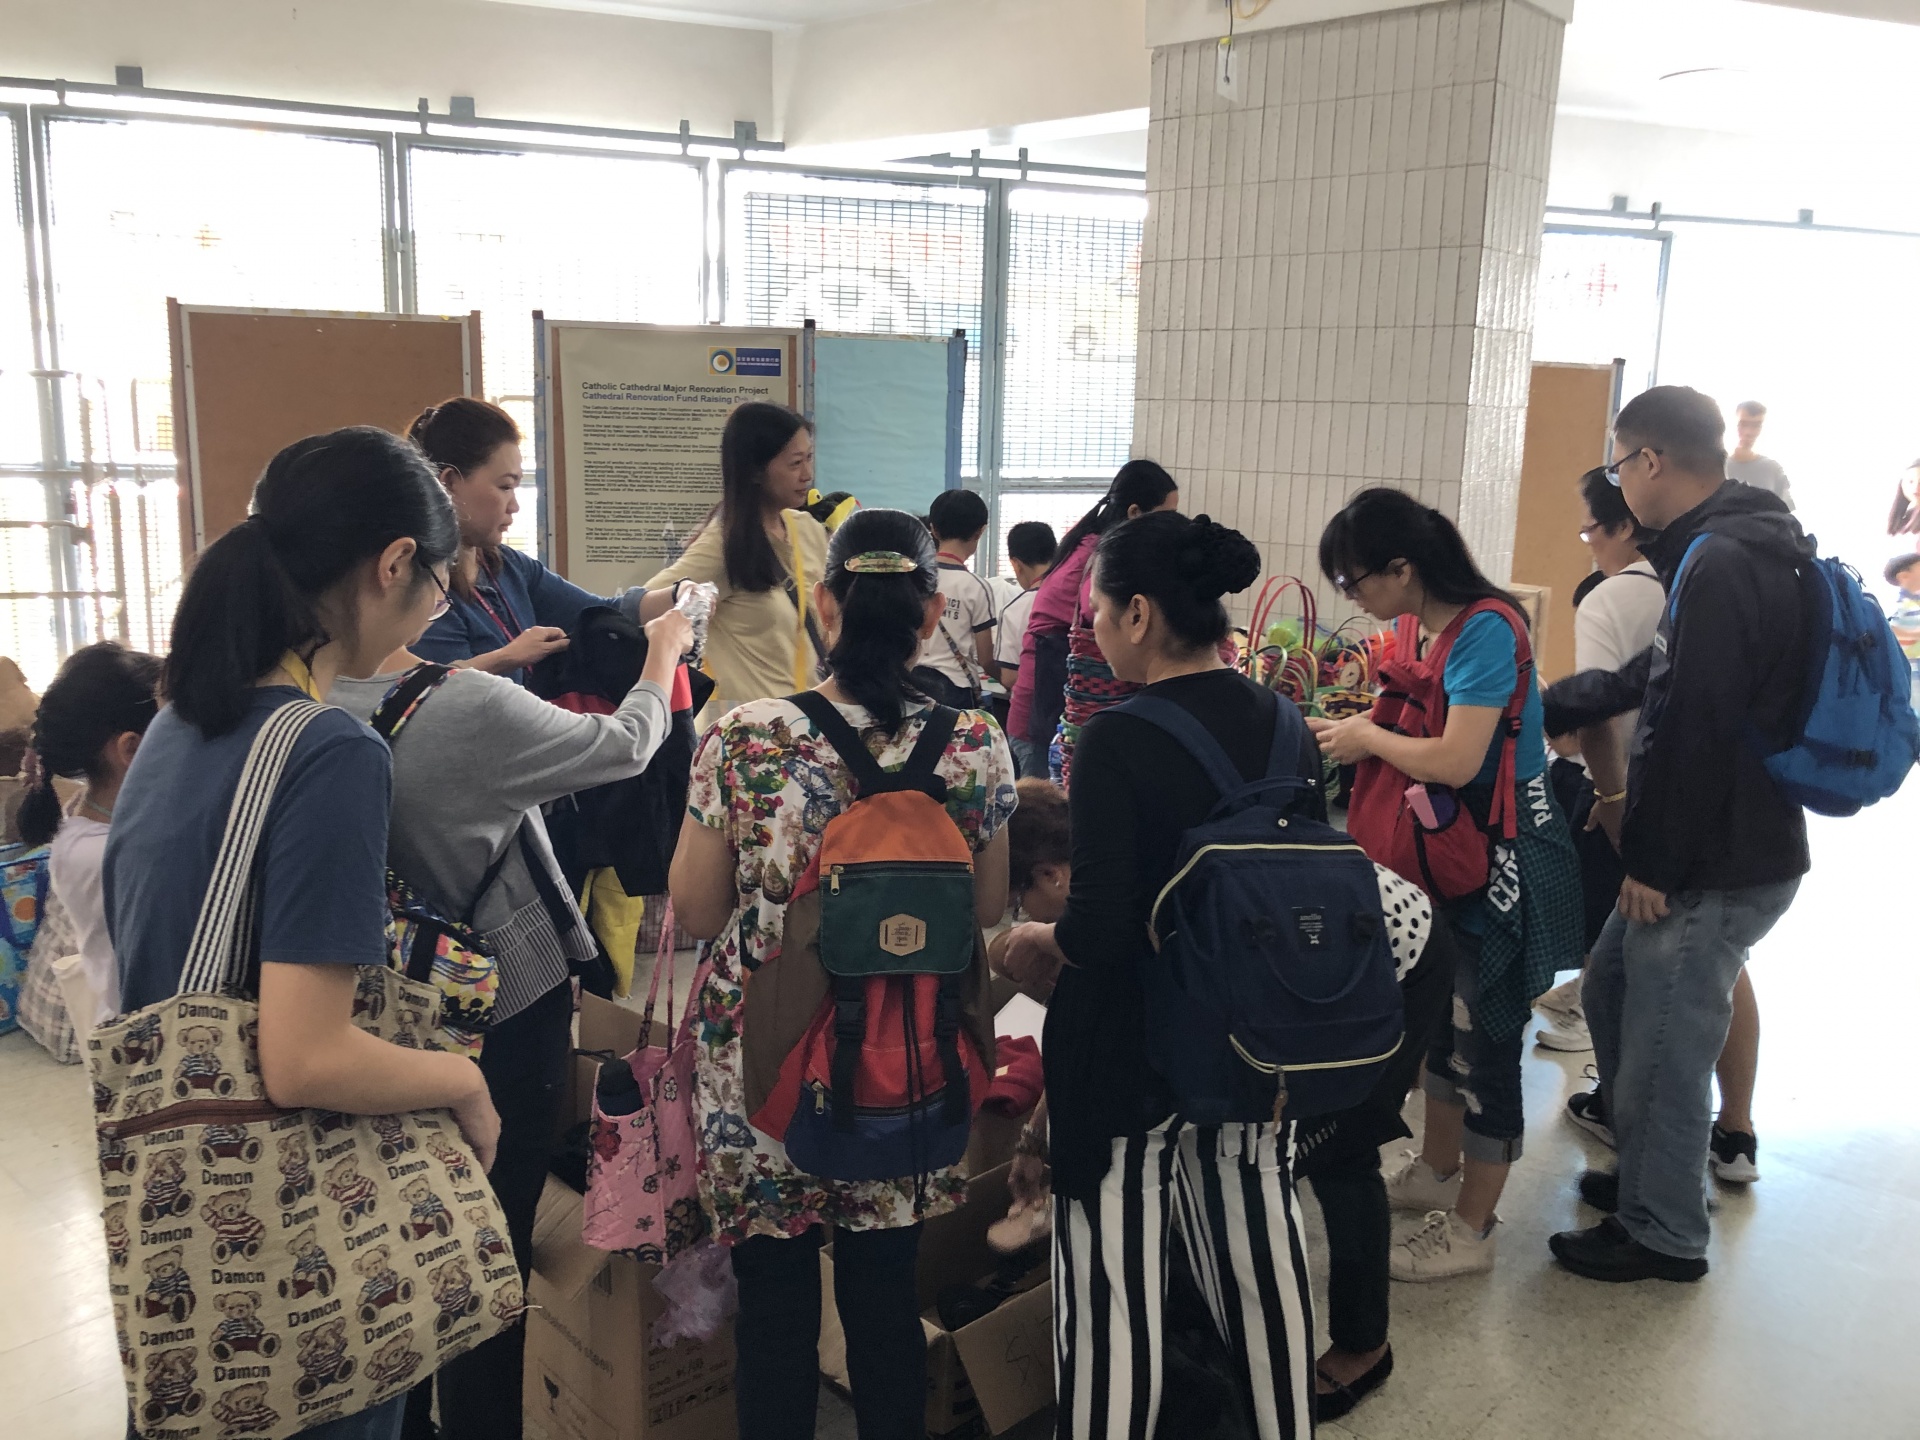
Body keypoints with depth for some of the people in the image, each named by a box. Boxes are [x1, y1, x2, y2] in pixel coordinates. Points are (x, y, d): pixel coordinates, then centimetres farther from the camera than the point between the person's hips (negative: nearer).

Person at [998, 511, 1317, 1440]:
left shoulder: (1119, 743, -21)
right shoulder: (1284, 727, 0)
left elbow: (1099, 930, -24)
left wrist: (1034, 941, -4)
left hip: (1129, 1056, -7)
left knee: (1113, 1285, 7)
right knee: (1259, 1257, 21)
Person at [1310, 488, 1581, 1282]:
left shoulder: (1485, 629, -24)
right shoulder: (1417, 625, 1)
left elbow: (1456, 759, -31)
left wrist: (1366, 738, -17)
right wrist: (1343, 731, -7)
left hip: (1504, 861, -9)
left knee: (1486, 1037, 3)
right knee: (1443, 1015, 20)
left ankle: (1471, 1229, 18)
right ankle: (1437, 1171, 40)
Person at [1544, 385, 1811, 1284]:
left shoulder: (1719, 568, -22)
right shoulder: (1733, 553, 11)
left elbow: (1698, 729, -26)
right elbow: (1665, 685, 19)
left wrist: (1656, 862, -19)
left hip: (1716, 869, -10)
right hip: (1703, 851, 10)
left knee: (1663, 1048, 3)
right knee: (1611, 992, 23)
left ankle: (1662, 1234, 21)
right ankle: (1648, 1172, 40)